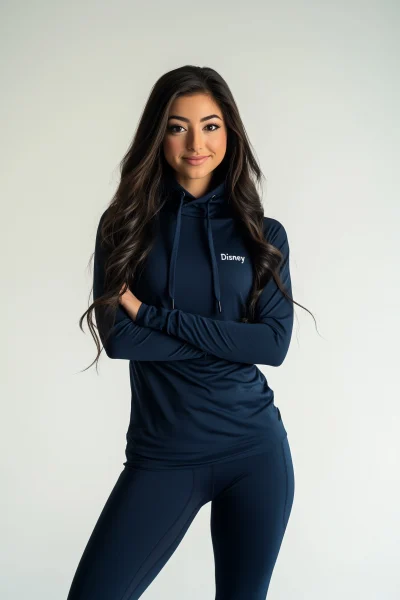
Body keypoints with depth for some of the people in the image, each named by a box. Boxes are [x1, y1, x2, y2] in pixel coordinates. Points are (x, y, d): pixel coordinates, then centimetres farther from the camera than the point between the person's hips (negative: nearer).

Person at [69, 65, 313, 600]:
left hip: (256, 451, 1)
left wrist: (153, 314, -13)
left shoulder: (263, 233, 3)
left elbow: (276, 343, -8)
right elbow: (116, 337, -9)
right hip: (161, 455, -1)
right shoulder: (126, 225, 1)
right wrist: (230, 338, -12)